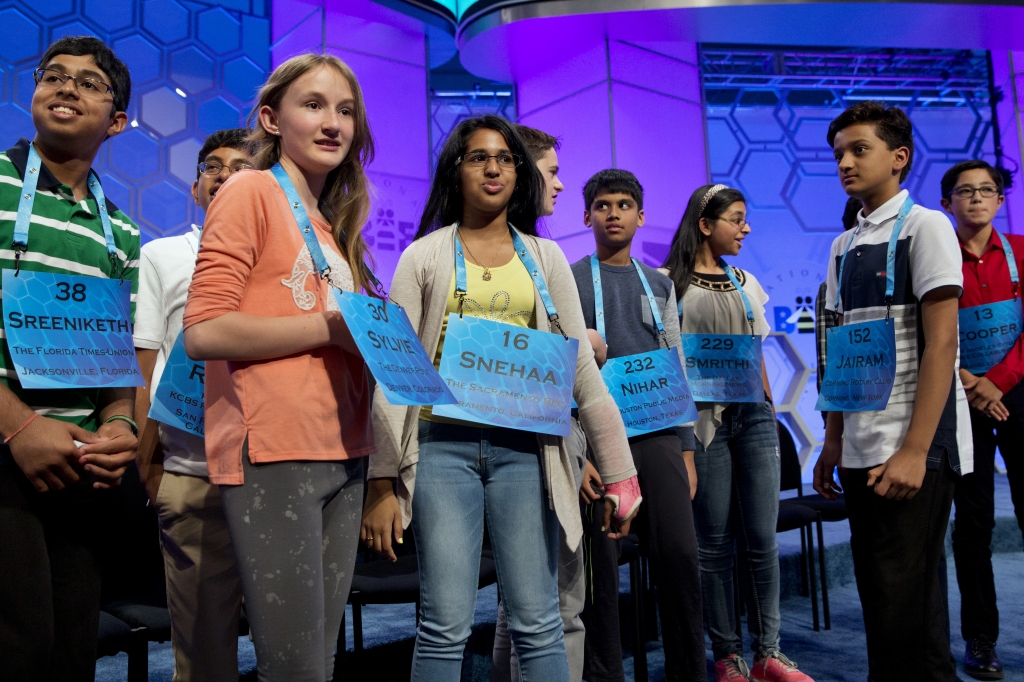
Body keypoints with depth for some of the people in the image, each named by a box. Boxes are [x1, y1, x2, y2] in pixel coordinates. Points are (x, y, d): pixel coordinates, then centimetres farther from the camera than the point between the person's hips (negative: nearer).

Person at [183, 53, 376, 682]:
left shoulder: (334, 225, 19)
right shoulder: (251, 191, -1)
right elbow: (204, 332, -12)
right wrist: (336, 326, -12)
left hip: (342, 452, 7)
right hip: (275, 450, -7)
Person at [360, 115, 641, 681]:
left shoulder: (545, 258, 12)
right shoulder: (424, 257, 7)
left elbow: (581, 366, 9)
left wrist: (619, 471, 6)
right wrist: (382, 482, -3)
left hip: (523, 446, 2)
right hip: (443, 443, -1)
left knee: (537, 625, 4)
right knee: (446, 626, -2)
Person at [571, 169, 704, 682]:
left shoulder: (659, 285, 17)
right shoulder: (568, 281, 5)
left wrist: (687, 451, 10)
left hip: (659, 434, 3)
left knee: (680, 555, -1)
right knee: (600, 564, 1)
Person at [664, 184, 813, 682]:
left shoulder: (745, 282, 16)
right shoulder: (672, 283, 0)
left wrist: (770, 407, 14)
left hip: (754, 416, 5)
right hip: (704, 417, -5)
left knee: (763, 539, 5)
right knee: (714, 542, 2)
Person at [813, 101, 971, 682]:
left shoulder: (924, 228, -5)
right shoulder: (844, 247, 14)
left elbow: (940, 343, -12)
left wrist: (914, 452, -18)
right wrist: (833, 441, 13)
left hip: (912, 451, -6)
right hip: (860, 451, 7)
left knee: (906, 603, -4)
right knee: (879, 595, 15)